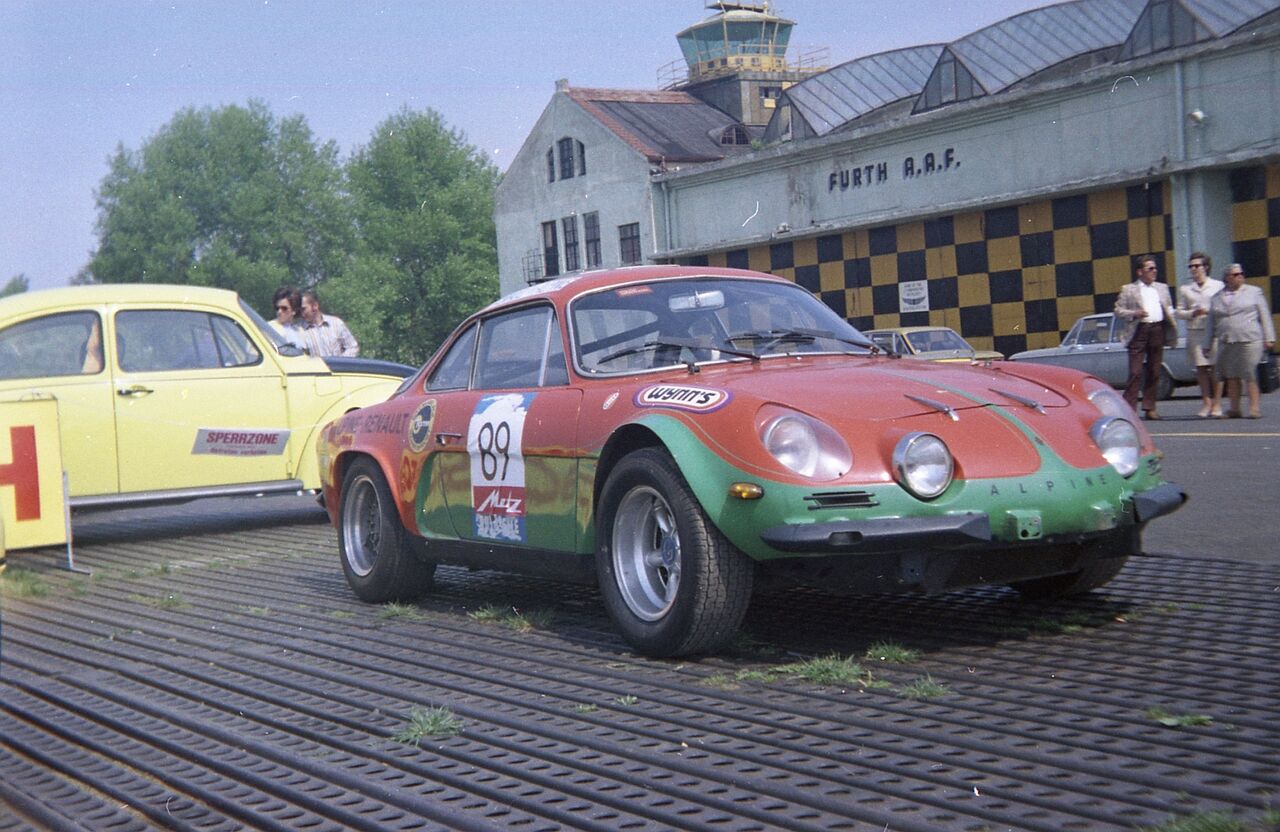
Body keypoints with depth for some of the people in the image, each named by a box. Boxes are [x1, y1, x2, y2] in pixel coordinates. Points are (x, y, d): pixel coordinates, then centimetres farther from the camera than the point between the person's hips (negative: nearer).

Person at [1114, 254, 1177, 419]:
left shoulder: (1162, 288, 16)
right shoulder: (1128, 289, 3)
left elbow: (1169, 308, 21)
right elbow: (1118, 310, 1)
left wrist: (1172, 325, 6)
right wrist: (1134, 314, -15)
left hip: (1158, 330, 4)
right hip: (1139, 332, -4)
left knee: (1154, 373, 6)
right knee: (1135, 373, -9)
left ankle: (1149, 408, 13)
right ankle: (1129, 408, -8)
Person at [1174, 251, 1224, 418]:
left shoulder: (1218, 285, 5)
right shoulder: (1184, 288, 10)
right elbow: (1179, 311, 9)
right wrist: (1192, 313, -8)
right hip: (1194, 331, 2)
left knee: (1215, 367, -5)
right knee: (1201, 368, 1)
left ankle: (1217, 404, 0)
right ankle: (1206, 403, 9)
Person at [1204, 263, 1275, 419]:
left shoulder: (1254, 292, 8)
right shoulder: (1217, 298, 14)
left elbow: (1264, 316, 7)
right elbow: (1211, 323, 17)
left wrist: (1269, 338, 1)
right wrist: (1208, 344, 14)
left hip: (1250, 341, -3)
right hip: (1226, 343, 3)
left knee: (1250, 377, -8)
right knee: (1231, 377, 2)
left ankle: (1255, 408, -5)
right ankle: (1235, 409, 7)